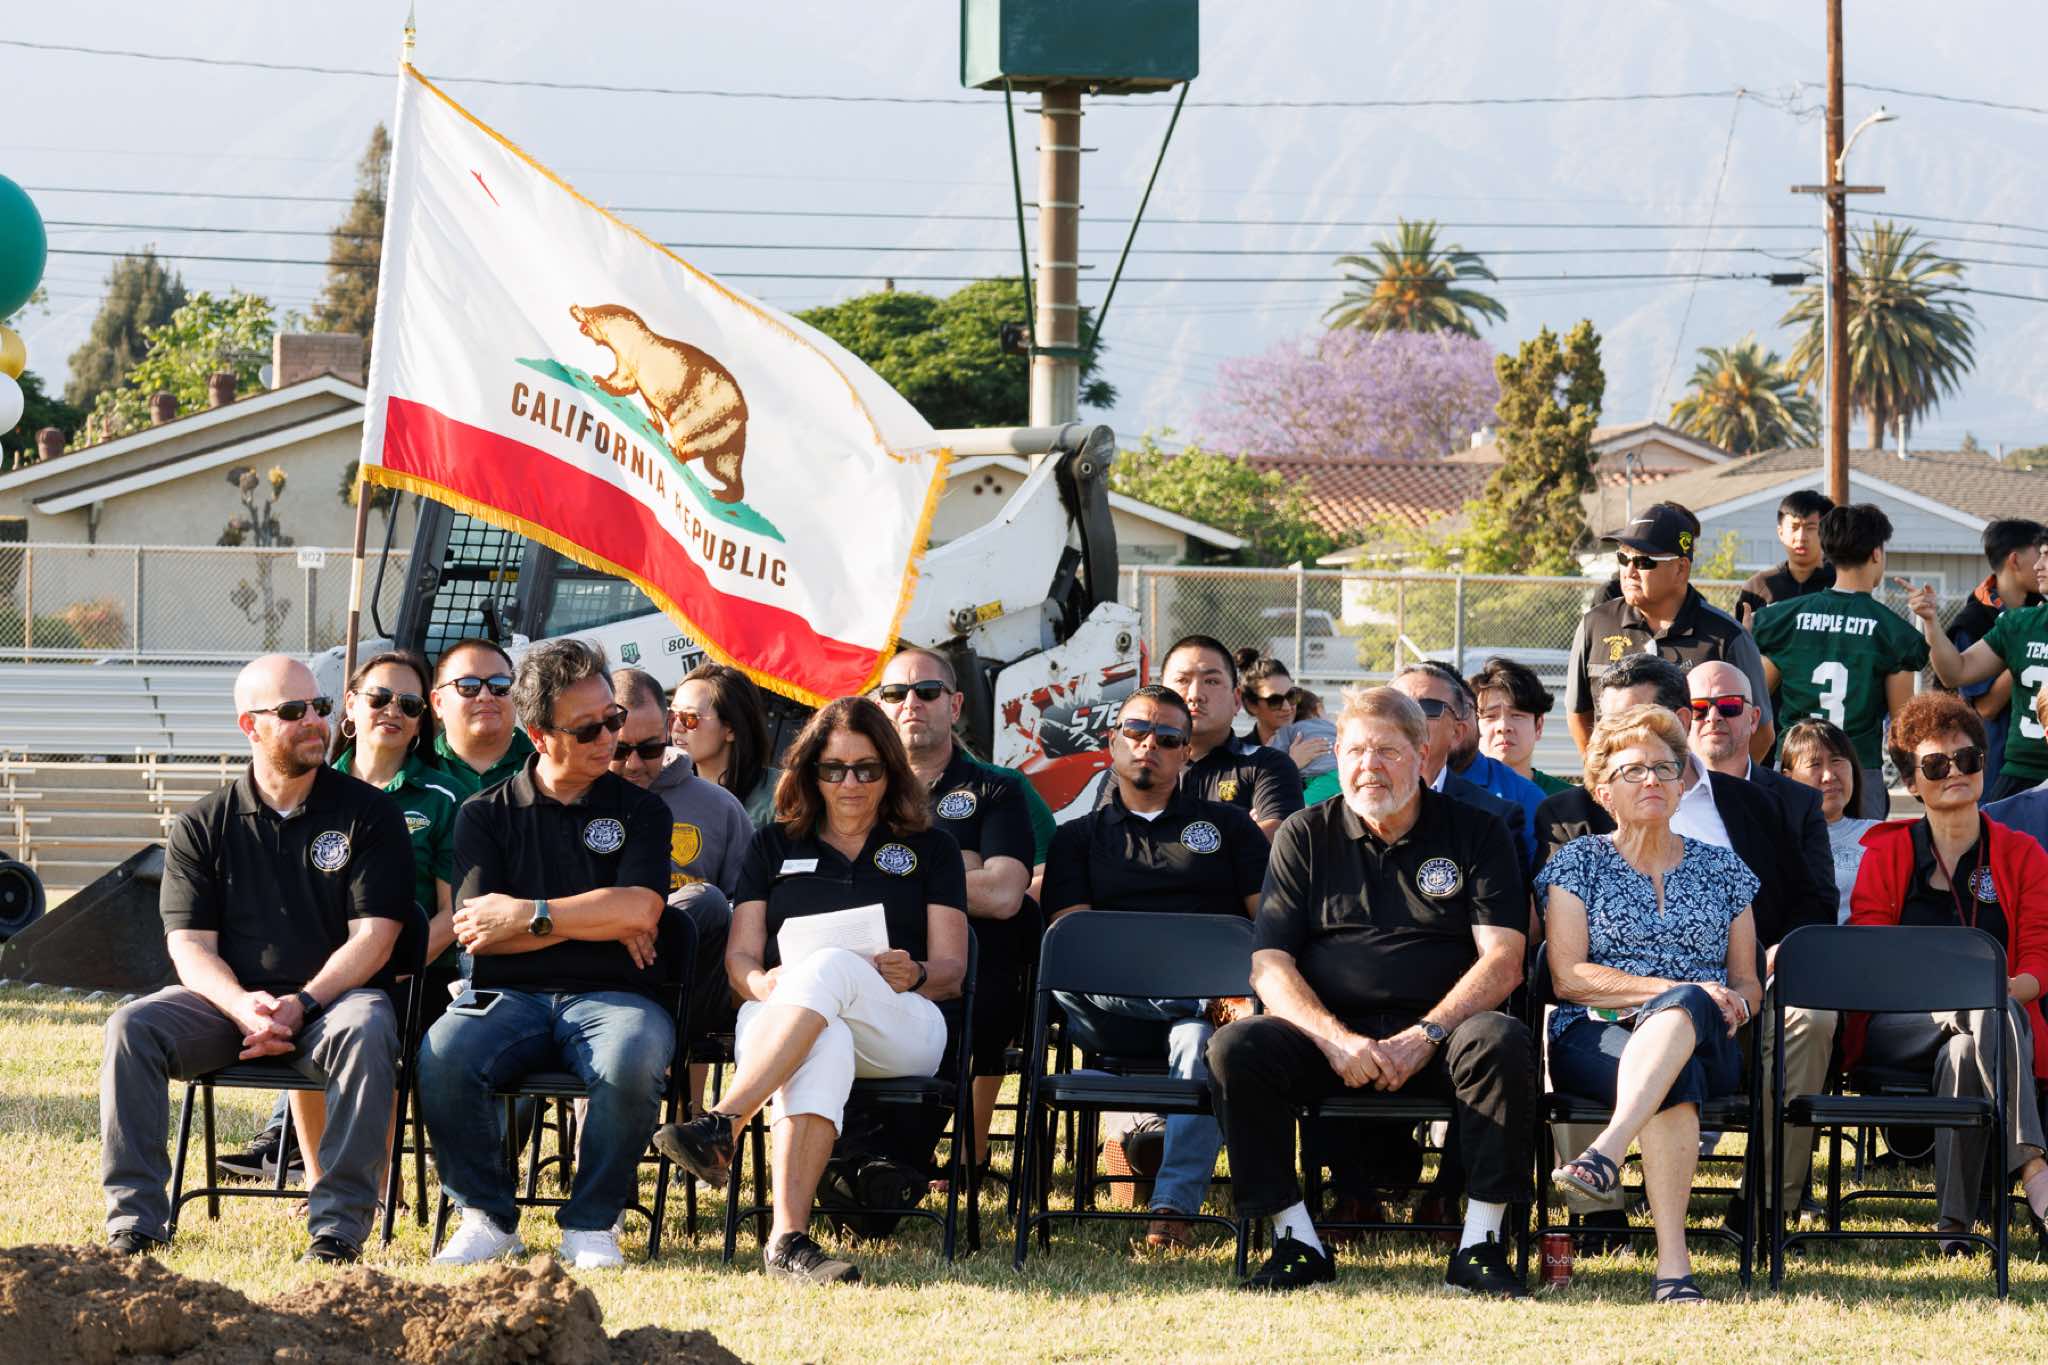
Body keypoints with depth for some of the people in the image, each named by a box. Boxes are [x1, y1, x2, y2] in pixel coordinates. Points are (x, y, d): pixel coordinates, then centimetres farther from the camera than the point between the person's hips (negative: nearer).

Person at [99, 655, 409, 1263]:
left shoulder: (368, 813, 4)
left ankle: (339, 1226, -34)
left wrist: (300, 1005, -19)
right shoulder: (203, 825, 9)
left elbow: (374, 936, -4)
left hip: (332, 996, -2)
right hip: (228, 1000, 2)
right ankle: (135, 1220, -25)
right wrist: (243, 1006, -20)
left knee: (366, 1030, -37)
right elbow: (189, 944, 2)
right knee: (131, 1027, -25)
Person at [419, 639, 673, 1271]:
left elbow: (639, 912, -5)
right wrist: (596, 919, -4)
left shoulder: (639, 810, 13)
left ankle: (591, 1224, -16)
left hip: (610, 996, -1)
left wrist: (525, 915, -5)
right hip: (508, 997, 1)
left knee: (631, 1063, -37)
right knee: (442, 1058, -32)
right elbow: (475, 928, -1)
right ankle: (488, 1216, -12)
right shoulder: (485, 815, 13)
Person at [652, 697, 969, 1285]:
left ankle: (723, 1126, -53)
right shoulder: (774, 846, 25)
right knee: (823, 1045, -41)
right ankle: (789, 1235, -61)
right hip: (780, 1015, 0)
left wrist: (915, 974, -13)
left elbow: (951, 970, 12)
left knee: (831, 967, -38)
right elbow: (740, 957, 15)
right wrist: (764, 984, -11)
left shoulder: (930, 849, 21)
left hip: (898, 1028, 0)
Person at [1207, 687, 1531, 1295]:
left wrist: (1426, 1035, -17)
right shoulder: (1305, 836, 11)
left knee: (1501, 1041, -34)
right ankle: (1296, 1242, -20)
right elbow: (1270, 966, 3)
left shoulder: (1475, 833, 8)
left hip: (1437, 1033, -1)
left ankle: (1480, 1244, -27)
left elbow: (1503, 961, -2)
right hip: (1330, 1032, 1)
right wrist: (1337, 1040, -15)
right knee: (1235, 1049, -27)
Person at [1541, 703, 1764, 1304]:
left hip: (1707, 1040, 2)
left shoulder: (1722, 869, 22)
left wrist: (1734, 1001, -6)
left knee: (1682, 1013, -40)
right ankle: (1672, 1266, -53)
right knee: (1676, 1078, -40)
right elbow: (1567, 976, 1)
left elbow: (1748, 984, 21)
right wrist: (1675, 988, -11)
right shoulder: (1578, 862, 14)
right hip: (1596, 1036, -2)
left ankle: (1607, 1151, -60)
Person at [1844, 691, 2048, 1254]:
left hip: (2000, 1014, 1)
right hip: (1896, 1028, -1)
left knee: (1964, 1052, -40)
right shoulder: (1886, 853, 14)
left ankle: (1954, 1222, -45)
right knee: (1991, 1013, -37)